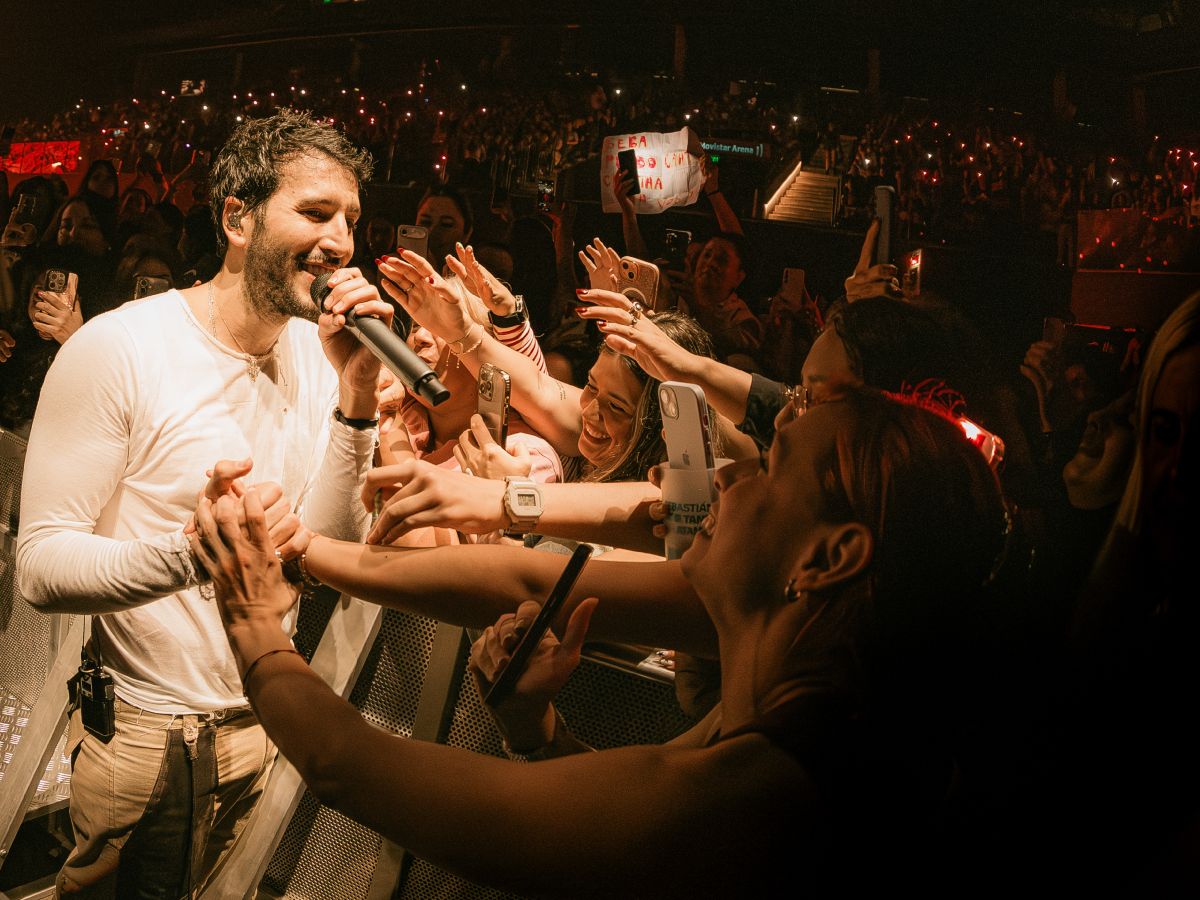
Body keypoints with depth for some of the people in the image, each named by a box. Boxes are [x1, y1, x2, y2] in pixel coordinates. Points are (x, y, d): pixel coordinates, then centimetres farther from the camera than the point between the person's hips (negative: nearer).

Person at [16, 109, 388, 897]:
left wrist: (356, 394, -19)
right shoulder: (116, 347, -18)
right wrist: (189, 554, -39)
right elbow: (40, 565, -21)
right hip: (132, 734, -5)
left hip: (256, 723, 6)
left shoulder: (318, 351, -1)